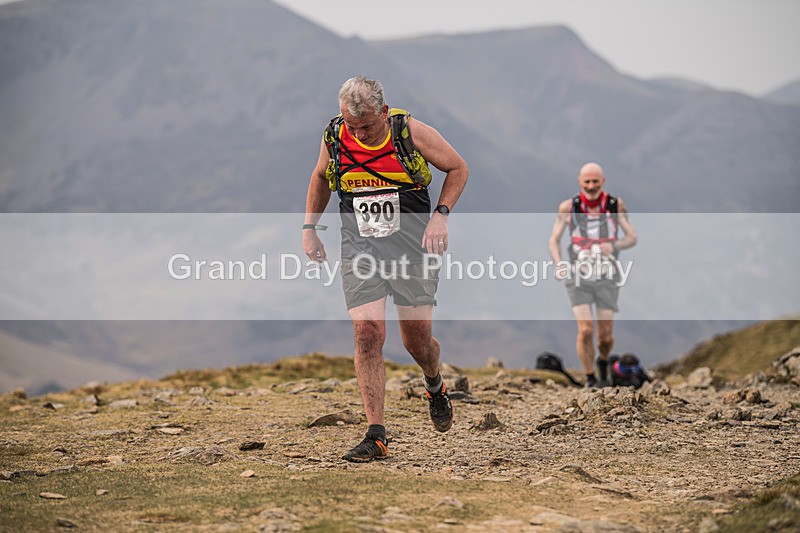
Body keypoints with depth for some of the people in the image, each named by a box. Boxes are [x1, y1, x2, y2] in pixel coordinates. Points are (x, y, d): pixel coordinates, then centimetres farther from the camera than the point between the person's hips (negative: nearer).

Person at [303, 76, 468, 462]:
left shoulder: (411, 132, -11)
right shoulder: (334, 137, -3)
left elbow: (458, 168, 3)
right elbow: (320, 177, 18)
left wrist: (440, 214, -10)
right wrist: (309, 227, 12)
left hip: (412, 242, -1)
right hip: (360, 247, 1)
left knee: (417, 338, 2)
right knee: (367, 333, -13)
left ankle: (435, 386, 39)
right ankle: (376, 436, -10)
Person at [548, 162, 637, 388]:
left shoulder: (616, 204, -6)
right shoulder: (568, 207, -8)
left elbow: (632, 238, -1)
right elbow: (554, 240, 0)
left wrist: (613, 246, -23)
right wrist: (559, 265, -19)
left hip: (607, 279, 1)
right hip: (579, 278, -1)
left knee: (606, 336, 1)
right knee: (585, 331, -15)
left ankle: (603, 361, 36)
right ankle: (590, 379, 6)